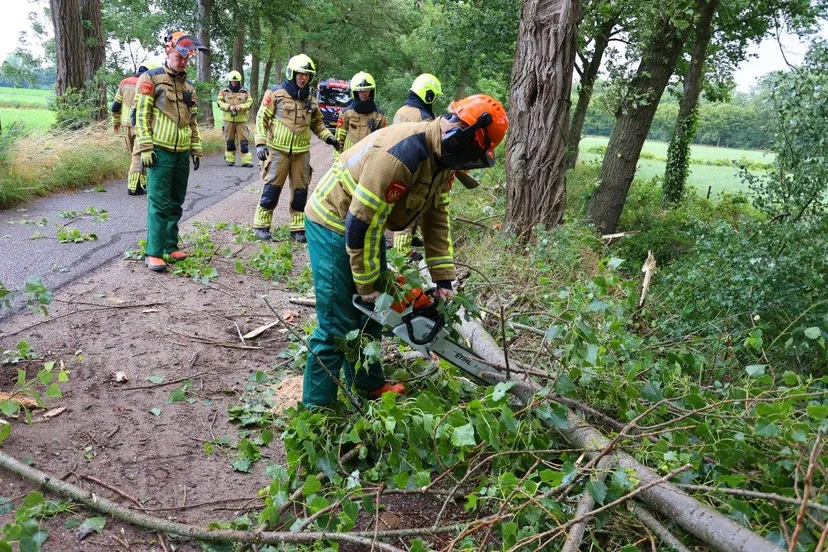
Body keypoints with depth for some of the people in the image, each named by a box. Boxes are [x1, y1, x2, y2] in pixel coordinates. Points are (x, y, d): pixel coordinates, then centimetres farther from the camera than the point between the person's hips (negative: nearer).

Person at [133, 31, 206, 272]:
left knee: (176, 203, 10)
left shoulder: (188, 86, 16)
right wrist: (145, 148, -14)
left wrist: (196, 149, 15)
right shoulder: (151, 78, -2)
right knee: (159, 204, -7)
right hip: (160, 152, -6)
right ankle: (153, 253, -3)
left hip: (182, 153, 6)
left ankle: (171, 247, 20)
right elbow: (141, 115, -7)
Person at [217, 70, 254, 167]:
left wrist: (241, 106, -15)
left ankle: (246, 160, -5)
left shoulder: (245, 92, 7)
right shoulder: (224, 91, 7)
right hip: (228, 119, 1)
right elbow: (219, 102, 2)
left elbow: (249, 103, 2)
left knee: (243, 140, -5)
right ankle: (230, 159, 15)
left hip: (241, 119, -1)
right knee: (229, 140, 6)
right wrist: (228, 107, -14)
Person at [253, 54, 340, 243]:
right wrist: (260, 143, -12)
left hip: (302, 153, 4)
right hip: (278, 150, -4)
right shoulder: (276, 94, -5)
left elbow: (317, 123, 20)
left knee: (300, 191, 7)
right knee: (271, 189, -2)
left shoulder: (310, 99, 9)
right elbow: (261, 119, -4)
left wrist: (328, 137, 4)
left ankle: (298, 228, 17)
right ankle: (261, 225, 12)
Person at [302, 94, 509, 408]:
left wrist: (443, 278, 1)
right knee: (338, 325, -8)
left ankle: (368, 383, 34)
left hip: (370, 221, 9)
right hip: (334, 225, -9)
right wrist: (366, 284, -20)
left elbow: (437, 218, 4)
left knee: (371, 310, 17)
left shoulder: (442, 157, -3)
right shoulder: (402, 154, -33)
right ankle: (316, 407, 5)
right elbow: (362, 222, -31)